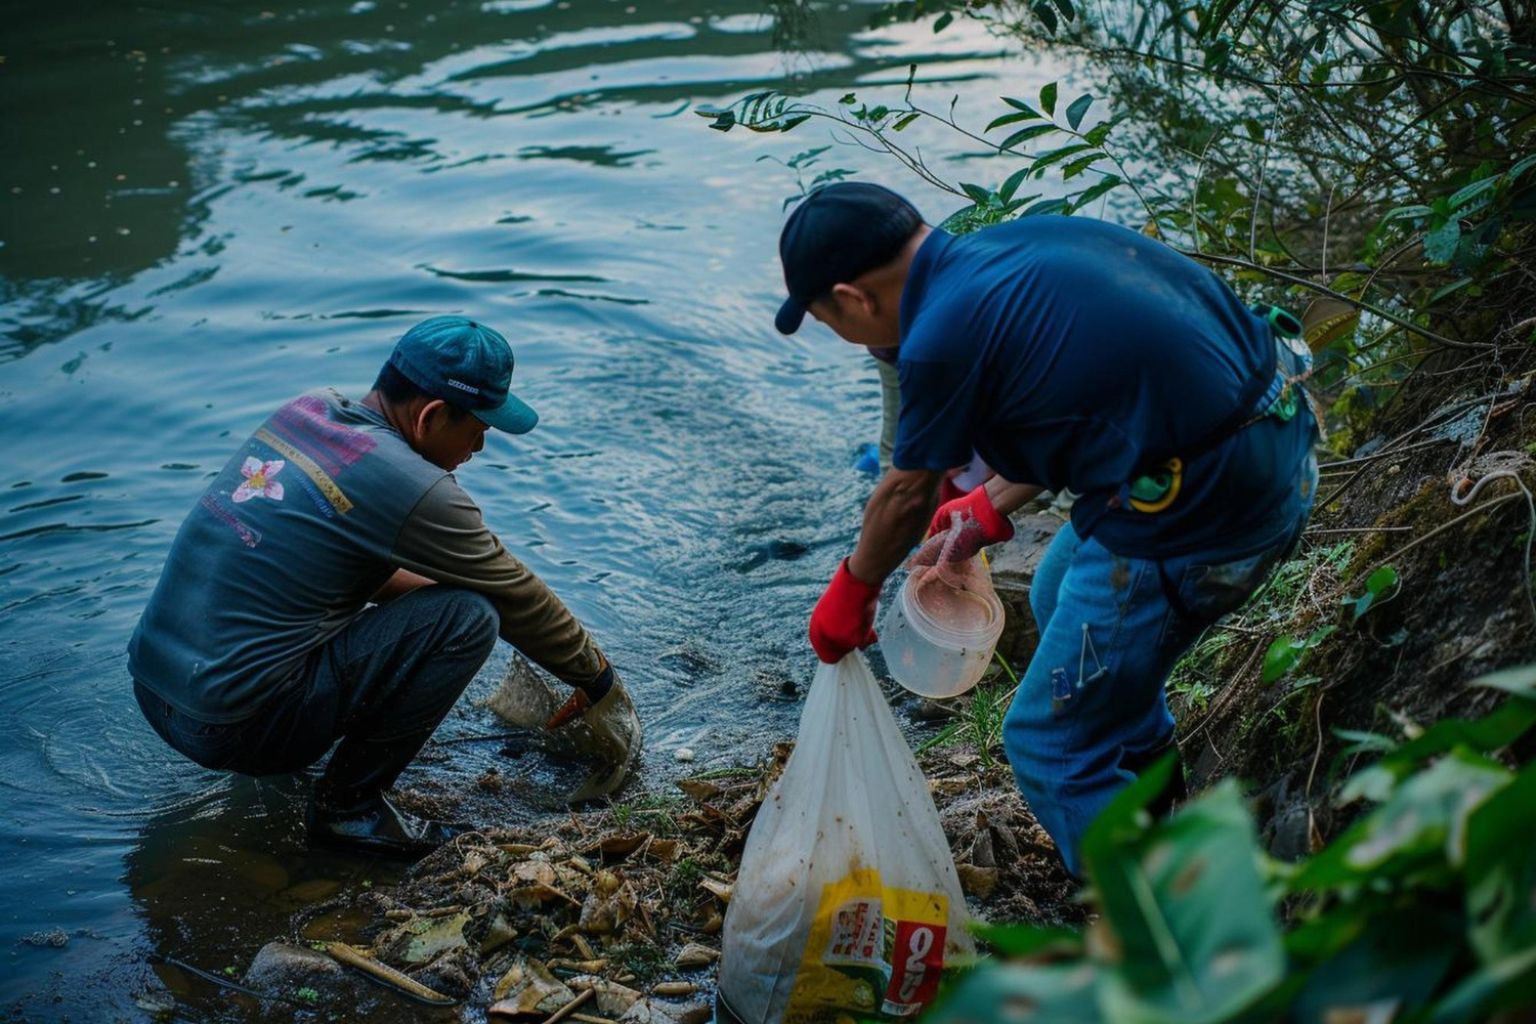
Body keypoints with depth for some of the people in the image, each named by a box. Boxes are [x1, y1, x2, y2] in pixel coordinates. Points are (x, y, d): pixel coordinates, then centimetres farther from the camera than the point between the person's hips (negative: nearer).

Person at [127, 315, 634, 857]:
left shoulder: (307, 408, 6)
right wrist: (598, 682, 12)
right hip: (232, 727, -8)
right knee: (468, 615, -10)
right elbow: (518, 596, -2)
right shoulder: (410, 487, -16)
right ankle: (349, 804, 0)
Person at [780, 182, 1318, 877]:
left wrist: (851, 596, 20)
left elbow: (906, 497, 1)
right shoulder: (1013, 243, 8)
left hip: (1195, 517, -9)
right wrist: (990, 508, 32)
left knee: (1049, 745, 7)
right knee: (1061, 601, 31)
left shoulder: (940, 340, -16)